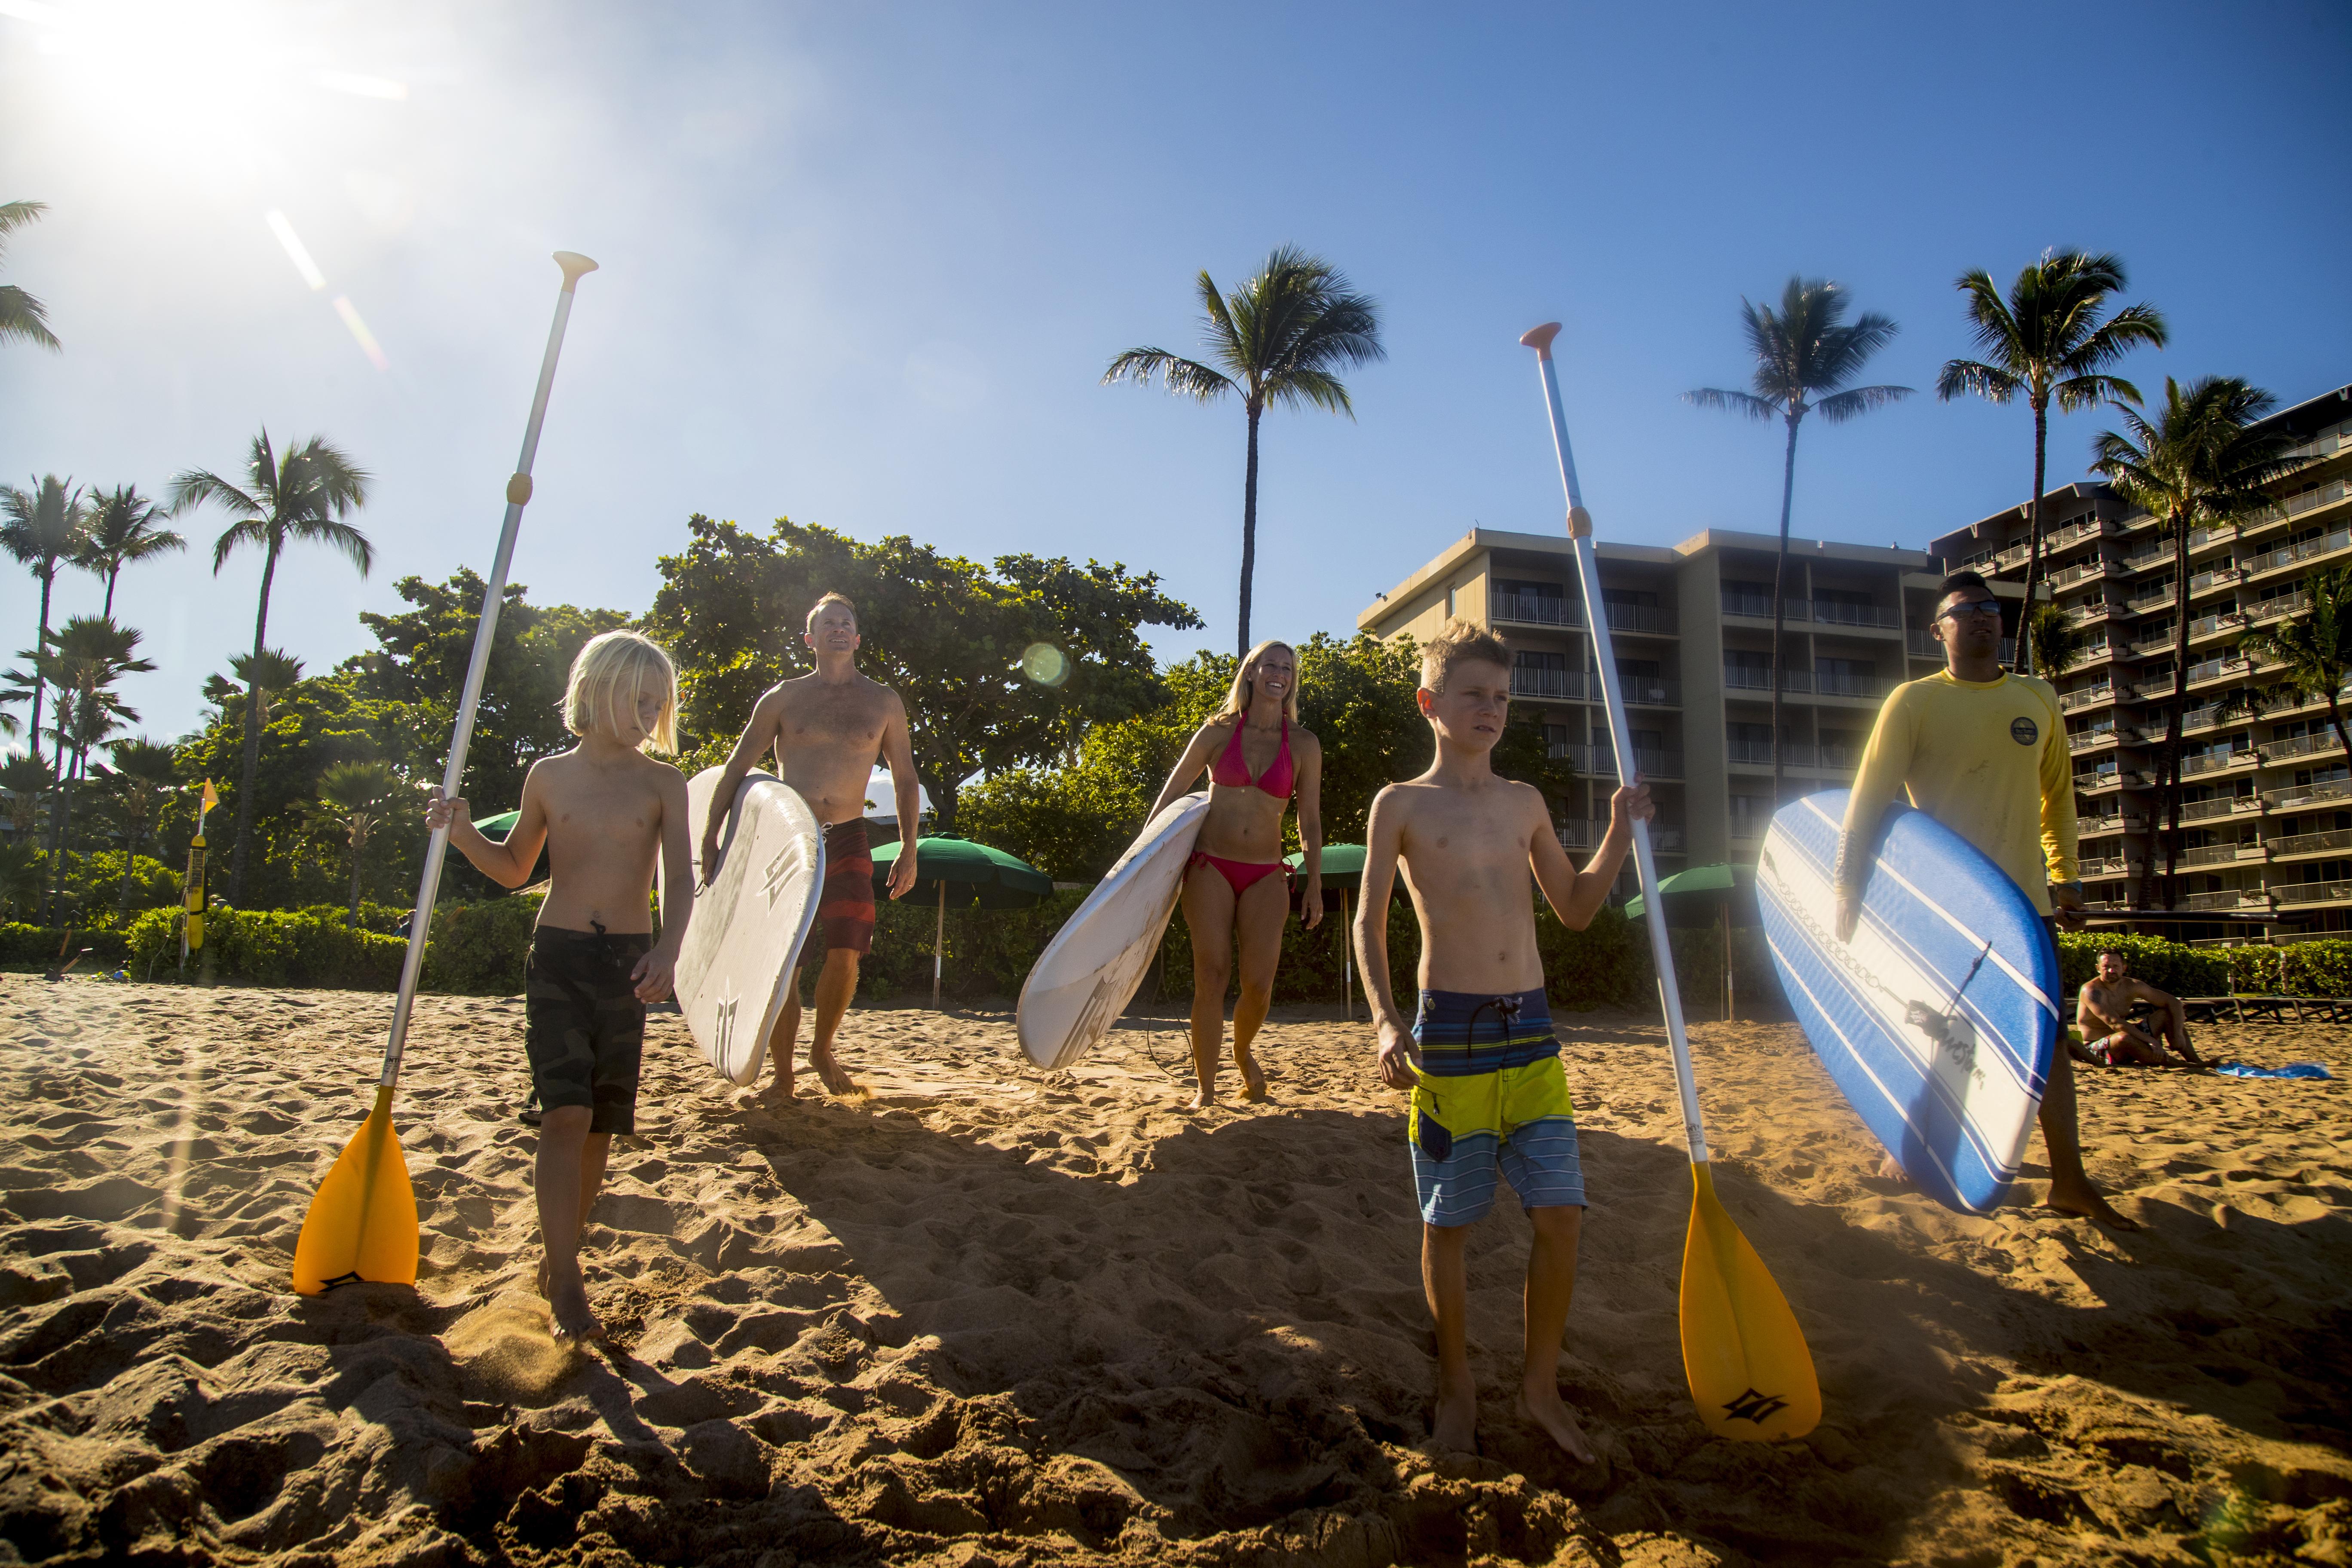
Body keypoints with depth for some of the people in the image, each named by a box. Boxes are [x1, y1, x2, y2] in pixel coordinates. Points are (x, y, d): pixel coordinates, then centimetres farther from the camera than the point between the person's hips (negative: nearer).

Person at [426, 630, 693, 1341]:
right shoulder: (550, 775, 6)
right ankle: (567, 1285, -6)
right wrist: (464, 833, -2)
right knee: (565, 1114, -12)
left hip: (629, 963, 1)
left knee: (599, 1124, 6)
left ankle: (557, 1259, 25)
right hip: (558, 957, -1)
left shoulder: (663, 783, 4)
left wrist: (668, 950, -22)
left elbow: (681, 876, -5)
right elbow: (514, 868, 17)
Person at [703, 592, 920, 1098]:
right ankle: (782, 1073, 11)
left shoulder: (883, 703, 9)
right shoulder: (784, 698, 6)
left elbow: (905, 779, 13)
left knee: (845, 956, -9)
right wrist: (710, 839, 0)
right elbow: (736, 769, 7)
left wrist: (908, 850, 6)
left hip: (847, 840, 1)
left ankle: (822, 1050, 16)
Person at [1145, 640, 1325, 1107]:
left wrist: (1314, 884, 4)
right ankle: (1206, 1089, 6)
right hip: (1210, 867, -1)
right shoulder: (1219, 731, 4)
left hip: (1265, 875, 1)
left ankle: (1243, 1053, 25)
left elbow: (1310, 822, 9)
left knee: (1259, 984, -8)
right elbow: (1172, 792, 9)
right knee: (1212, 977, -6)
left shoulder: (1304, 746, 6)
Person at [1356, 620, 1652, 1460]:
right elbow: (1369, 922, 0)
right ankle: (1458, 1384, 27)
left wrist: (1619, 832, 7)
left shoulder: (1525, 803, 12)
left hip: (1532, 1029, 4)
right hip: (1450, 1034, -4)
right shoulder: (1402, 805, -1)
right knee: (1448, 1223, 7)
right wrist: (1387, 1022, -11)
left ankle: (1539, 1382, 21)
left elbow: (1574, 908, 20)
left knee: (1561, 1214, 1)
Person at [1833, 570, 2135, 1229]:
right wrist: (1848, 890, -14)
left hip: (2024, 900, 4)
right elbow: (1869, 798, -9)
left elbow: (2057, 793, 18)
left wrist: (2065, 877, 12)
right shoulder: (1914, 702, -5)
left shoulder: (2039, 700, 9)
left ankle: (2069, 1181, 11)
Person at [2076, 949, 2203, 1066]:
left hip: (2128, 1046, 8)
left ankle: (2195, 1061, 2)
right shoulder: (2092, 991, -21)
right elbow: (2114, 1023, -32)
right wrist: (2150, 1040, -36)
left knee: (2166, 1014, 3)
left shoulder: (2132, 986, 0)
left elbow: (2173, 1002, 3)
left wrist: (2178, 1034, -11)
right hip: (2098, 1050, -8)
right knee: (2124, 1038, -39)